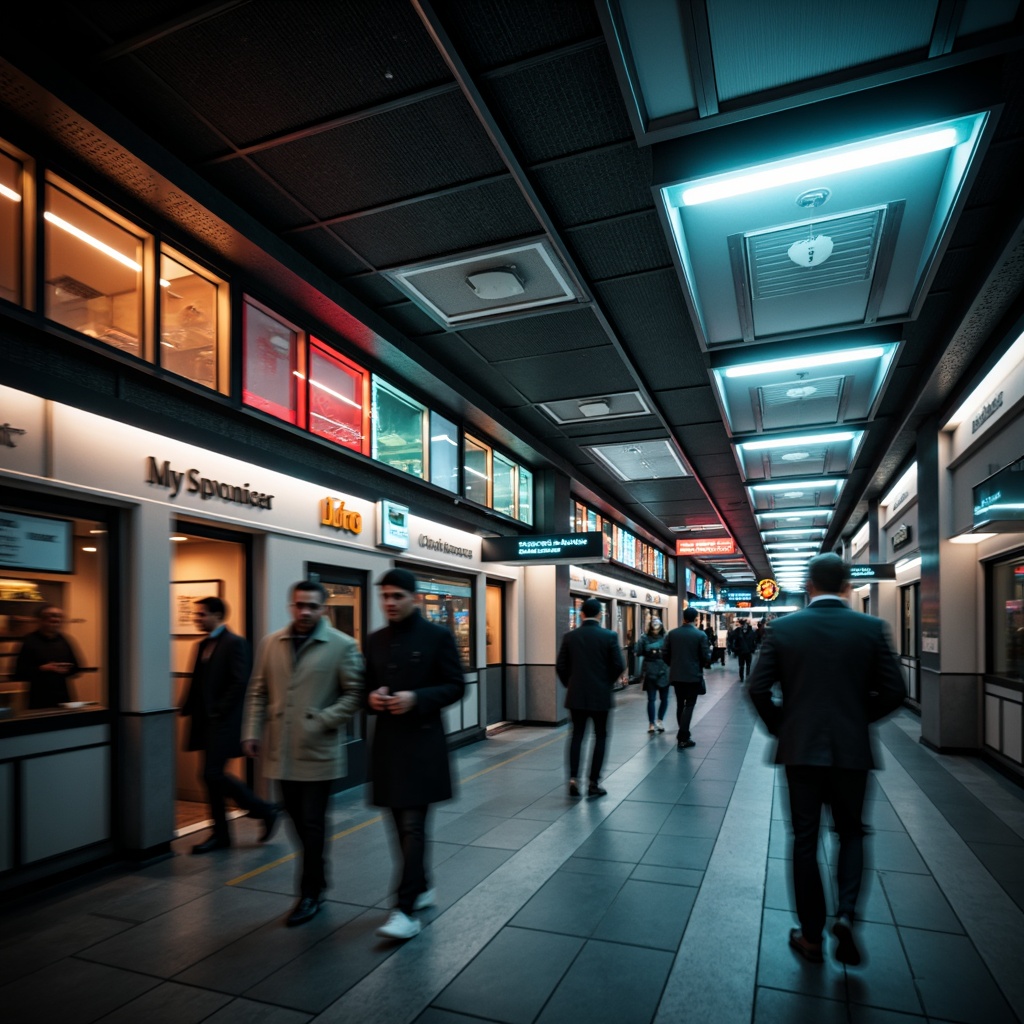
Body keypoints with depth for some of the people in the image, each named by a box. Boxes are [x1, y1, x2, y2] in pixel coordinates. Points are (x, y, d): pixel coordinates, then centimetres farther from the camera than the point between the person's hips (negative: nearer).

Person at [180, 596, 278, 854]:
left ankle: (265, 810, 8)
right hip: (206, 723, 8)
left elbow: (240, 683, -18)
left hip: (223, 722, -8)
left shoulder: (235, 643, -12)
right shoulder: (202, 645, 14)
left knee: (213, 774, -9)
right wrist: (189, 710, 4)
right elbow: (197, 682, 16)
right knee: (212, 776, 11)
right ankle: (220, 834, 22)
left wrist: (218, 712, -17)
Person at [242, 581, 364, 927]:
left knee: (312, 825, 4)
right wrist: (252, 731, 3)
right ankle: (318, 877, 36)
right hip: (282, 751, 4)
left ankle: (310, 894, 21)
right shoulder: (270, 643, 6)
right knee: (299, 821, 16)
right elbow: (258, 691, 11)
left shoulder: (342, 646, -7)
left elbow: (354, 694, -7)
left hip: (318, 752, -4)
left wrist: (322, 720, -15)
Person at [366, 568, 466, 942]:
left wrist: (416, 698, -20)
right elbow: (368, 686, 16)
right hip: (386, 742, 6)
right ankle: (422, 887, 33)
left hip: (422, 742, -5)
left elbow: (456, 686, -6)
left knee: (413, 825, -6)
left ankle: (406, 910, 1)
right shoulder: (375, 641, 9)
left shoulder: (438, 636, -6)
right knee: (403, 824, 16)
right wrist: (372, 697, -8)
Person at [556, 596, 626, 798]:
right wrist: (607, 682, 9)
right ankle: (594, 783, 11)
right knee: (600, 736, 10)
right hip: (600, 695, -2)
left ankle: (573, 778, 1)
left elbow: (560, 666, -1)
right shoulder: (610, 636, -8)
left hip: (576, 695, 2)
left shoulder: (570, 636, -2)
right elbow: (619, 666, -9)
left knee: (577, 735, 13)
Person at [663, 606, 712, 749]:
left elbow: (666, 654, 1)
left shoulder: (672, 633, -2)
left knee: (680, 705, 16)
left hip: (676, 675, 3)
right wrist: (702, 664, 13)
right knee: (689, 705, 3)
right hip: (693, 675, -3)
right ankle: (683, 738, 0)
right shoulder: (701, 635, -10)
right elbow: (706, 658, -10)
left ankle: (683, 735, 26)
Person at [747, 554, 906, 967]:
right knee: (850, 833, 21)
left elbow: (758, 688, -8)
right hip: (851, 749, 1)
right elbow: (894, 691, -4)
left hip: (800, 749, 0)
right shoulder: (871, 627, -5)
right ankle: (845, 914, 4)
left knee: (805, 840, 12)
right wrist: (858, 716, 12)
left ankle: (811, 936, 21)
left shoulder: (782, 628, -6)